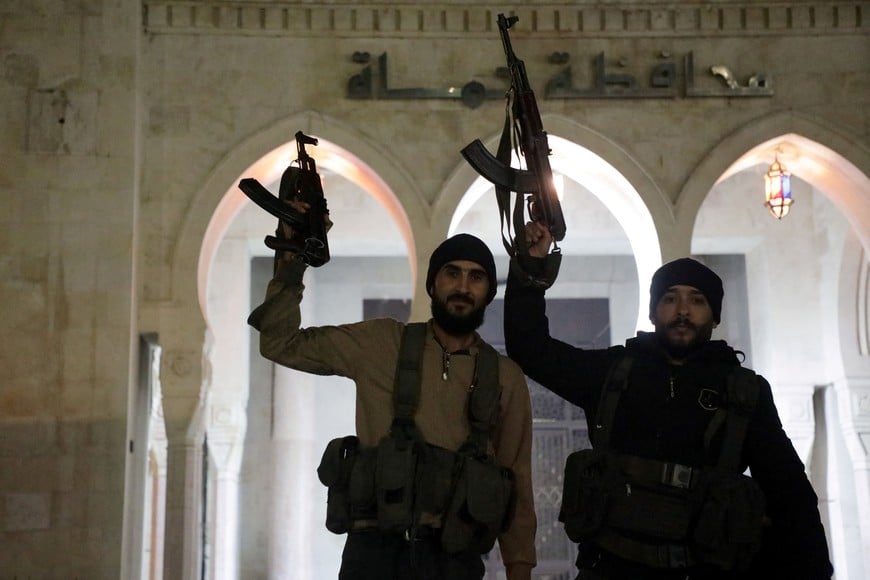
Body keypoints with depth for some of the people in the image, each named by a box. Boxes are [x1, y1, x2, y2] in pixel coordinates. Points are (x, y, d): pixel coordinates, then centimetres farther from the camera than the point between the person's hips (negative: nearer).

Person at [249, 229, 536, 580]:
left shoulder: (506, 378, 5)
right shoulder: (380, 345, 4)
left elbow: (517, 481, 7)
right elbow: (281, 344, 6)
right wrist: (290, 269, -5)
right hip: (375, 550, 0)